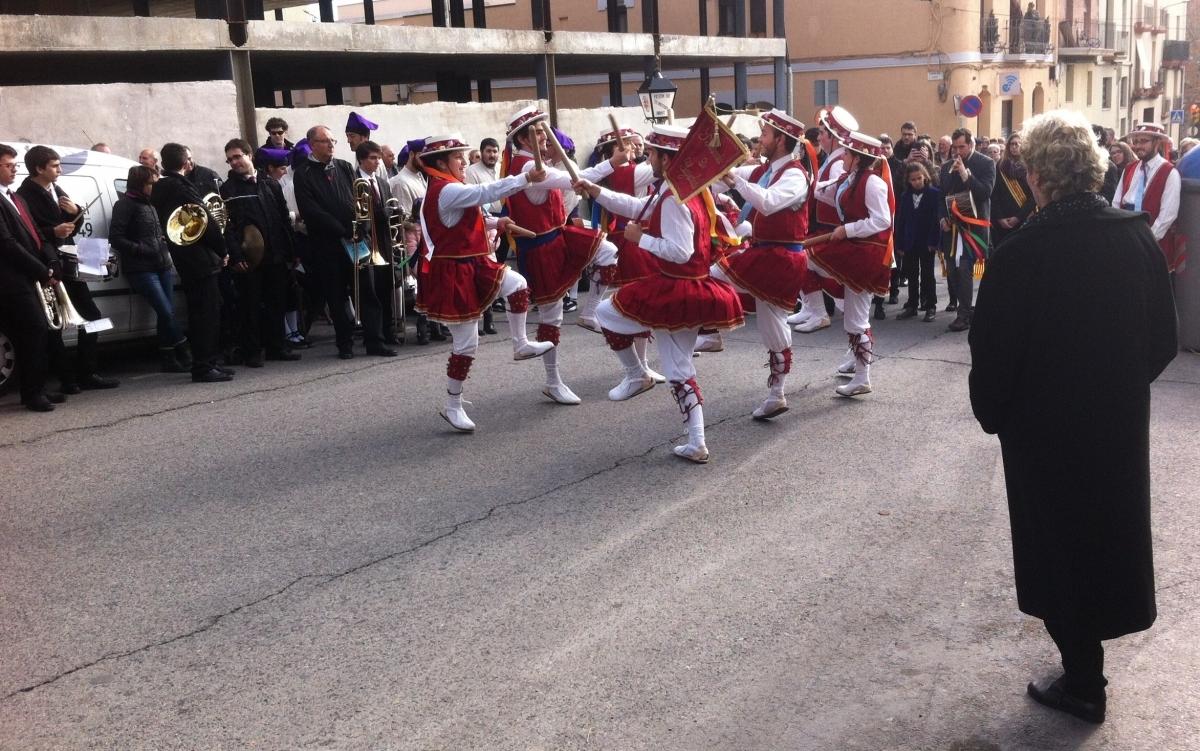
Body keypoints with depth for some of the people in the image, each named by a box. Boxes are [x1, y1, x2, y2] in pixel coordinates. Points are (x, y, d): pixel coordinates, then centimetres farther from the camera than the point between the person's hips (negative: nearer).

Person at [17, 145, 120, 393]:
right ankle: (67, 379, 6)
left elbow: (75, 226, 17)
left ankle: (86, 374, 20)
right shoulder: (24, 195, -9)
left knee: (92, 316, 11)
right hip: (47, 268, -8)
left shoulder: (56, 190, 15)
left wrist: (76, 212, -3)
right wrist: (53, 232, -28)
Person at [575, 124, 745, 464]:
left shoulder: (673, 199, -20)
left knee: (605, 313, 7)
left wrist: (640, 238, -16)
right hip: (693, 291, 10)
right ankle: (696, 445, 14)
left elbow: (680, 251, -27)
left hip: (675, 291, -10)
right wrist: (596, 191, 15)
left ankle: (636, 376, 19)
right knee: (680, 370, 14)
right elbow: (638, 208, 20)